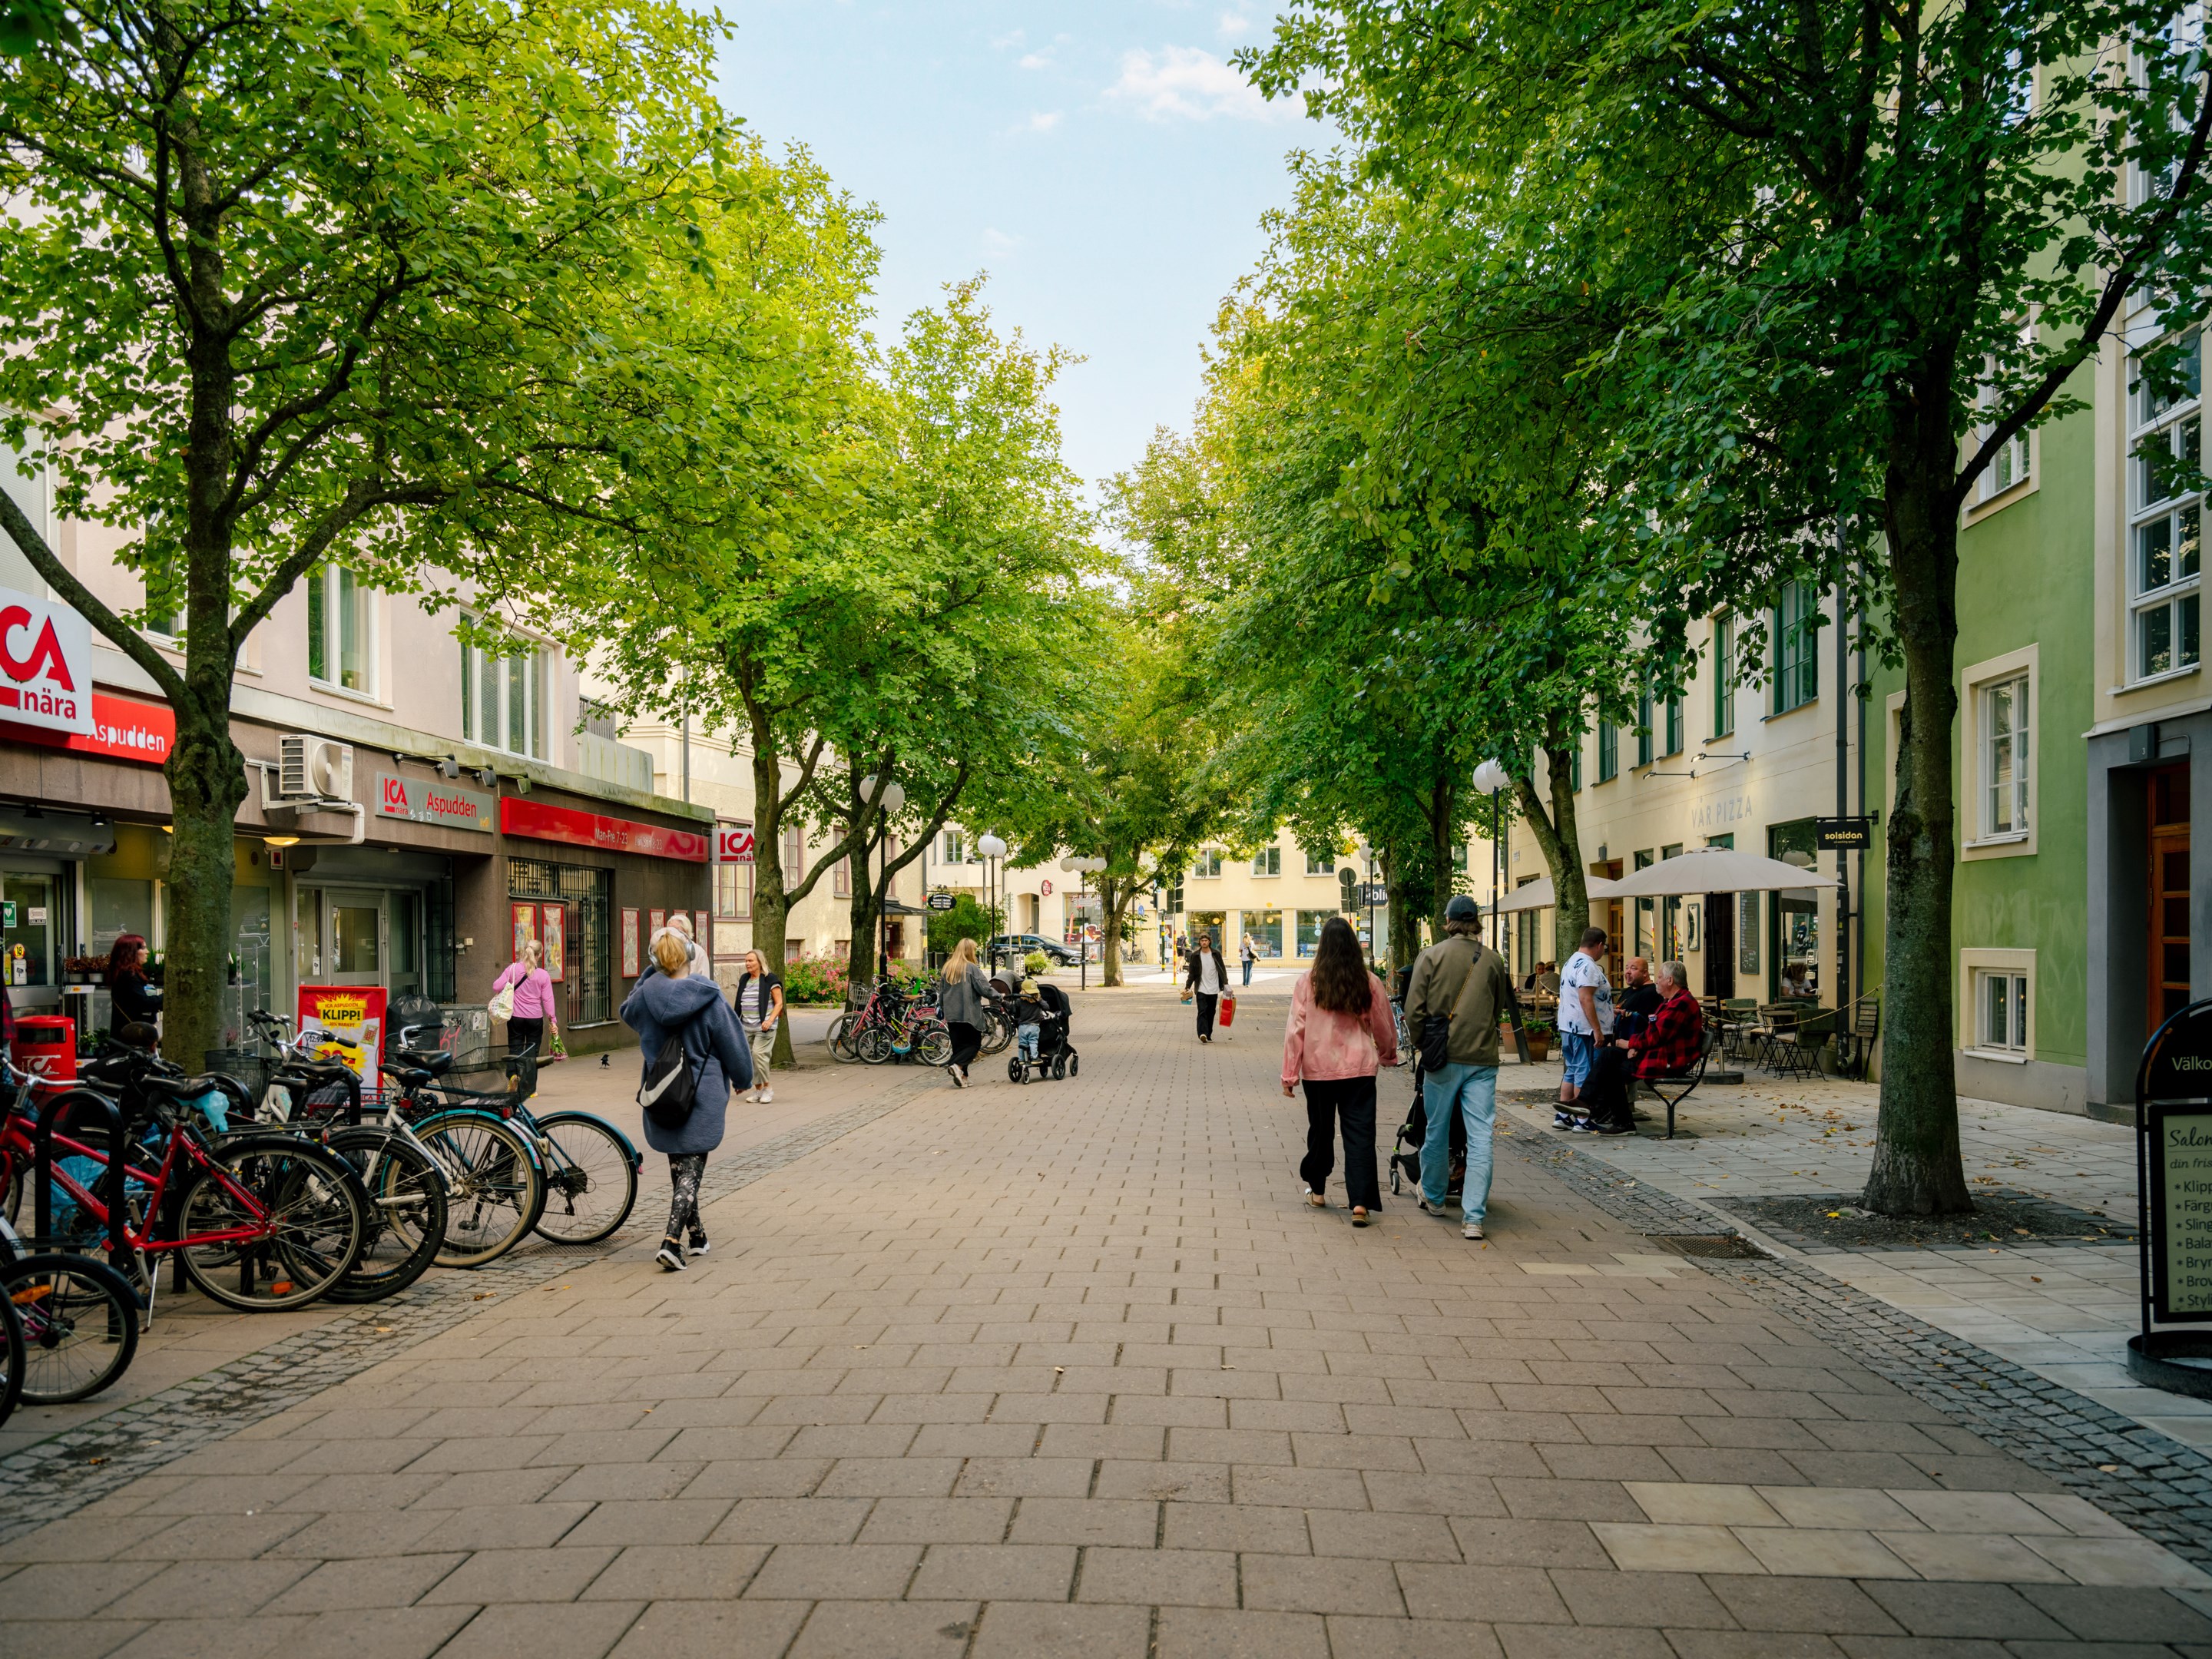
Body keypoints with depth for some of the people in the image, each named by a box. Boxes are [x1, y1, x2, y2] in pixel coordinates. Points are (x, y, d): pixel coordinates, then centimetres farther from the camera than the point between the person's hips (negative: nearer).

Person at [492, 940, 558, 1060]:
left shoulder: (512, 969, -4)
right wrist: (552, 1019, 3)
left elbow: (497, 987, -8)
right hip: (535, 1018, -1)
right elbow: (548, 999, -4)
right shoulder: (544, 975, -5)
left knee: (515, 1051, 7)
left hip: (515, 1017, 1)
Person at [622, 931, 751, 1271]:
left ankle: (695, 1235, 31)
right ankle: (671, 1241, -13)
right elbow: (732, 1046, -5)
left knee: (678, 1167, 19)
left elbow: (627, 1013, 21)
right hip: (702, 1096, -4)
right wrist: (744, 1080, 13)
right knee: (691, 1169, 0)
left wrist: (649, 974, 13)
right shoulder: (709, 999, -14)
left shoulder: (646, 995, -5)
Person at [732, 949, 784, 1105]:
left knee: (759, 1054, -16)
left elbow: (779, 1003, -7)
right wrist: (737, 1020, 16)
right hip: (746, 1026, 7)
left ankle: (767, 1089, -3)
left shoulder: (770, 980, -5)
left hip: (763, 1026, -7)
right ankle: (758, 1089, 13)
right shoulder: (744, 979, 14)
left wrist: (770, 1020, -19)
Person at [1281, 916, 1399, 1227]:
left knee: (1321, 1130, 17)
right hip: (1359, 1069, 0)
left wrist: (1290, 1074, 2)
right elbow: (1384, 1026, 9)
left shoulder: (1307, 981, -6)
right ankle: (1360, 1203, -7)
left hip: (1318, 1069, 0)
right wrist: (1388, 1055, 29)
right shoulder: (1369, 982, -2)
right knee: (1360, 1134, 1)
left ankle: (1317, 1191, 31)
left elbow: (1295, 1029, -5)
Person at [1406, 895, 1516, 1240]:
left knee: (1437, 1131, 16)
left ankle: (1433, 1197, 33)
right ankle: (1473, 1217, -3)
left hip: (1443, 1058, -1)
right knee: (1480, 1137, 1)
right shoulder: (1493, 961, 2)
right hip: (1483, 1059, 1)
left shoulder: (1430, 956, -3)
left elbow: (1414, 1011, -5)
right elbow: (1499, 1010, 11)